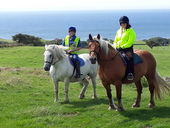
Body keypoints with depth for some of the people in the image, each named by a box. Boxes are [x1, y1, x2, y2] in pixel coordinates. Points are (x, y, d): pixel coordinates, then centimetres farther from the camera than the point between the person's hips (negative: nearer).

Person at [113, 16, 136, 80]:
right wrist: (115, 47, 4)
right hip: (118, 49, 6)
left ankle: (130, 73, -38)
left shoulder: (130, 31, 1)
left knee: (129, 57, -33)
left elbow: (130, 41, -10)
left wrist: (122, 47, -17)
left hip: (127, 48, -6)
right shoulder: (118, 31, 20)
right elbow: (115, 41, 25)